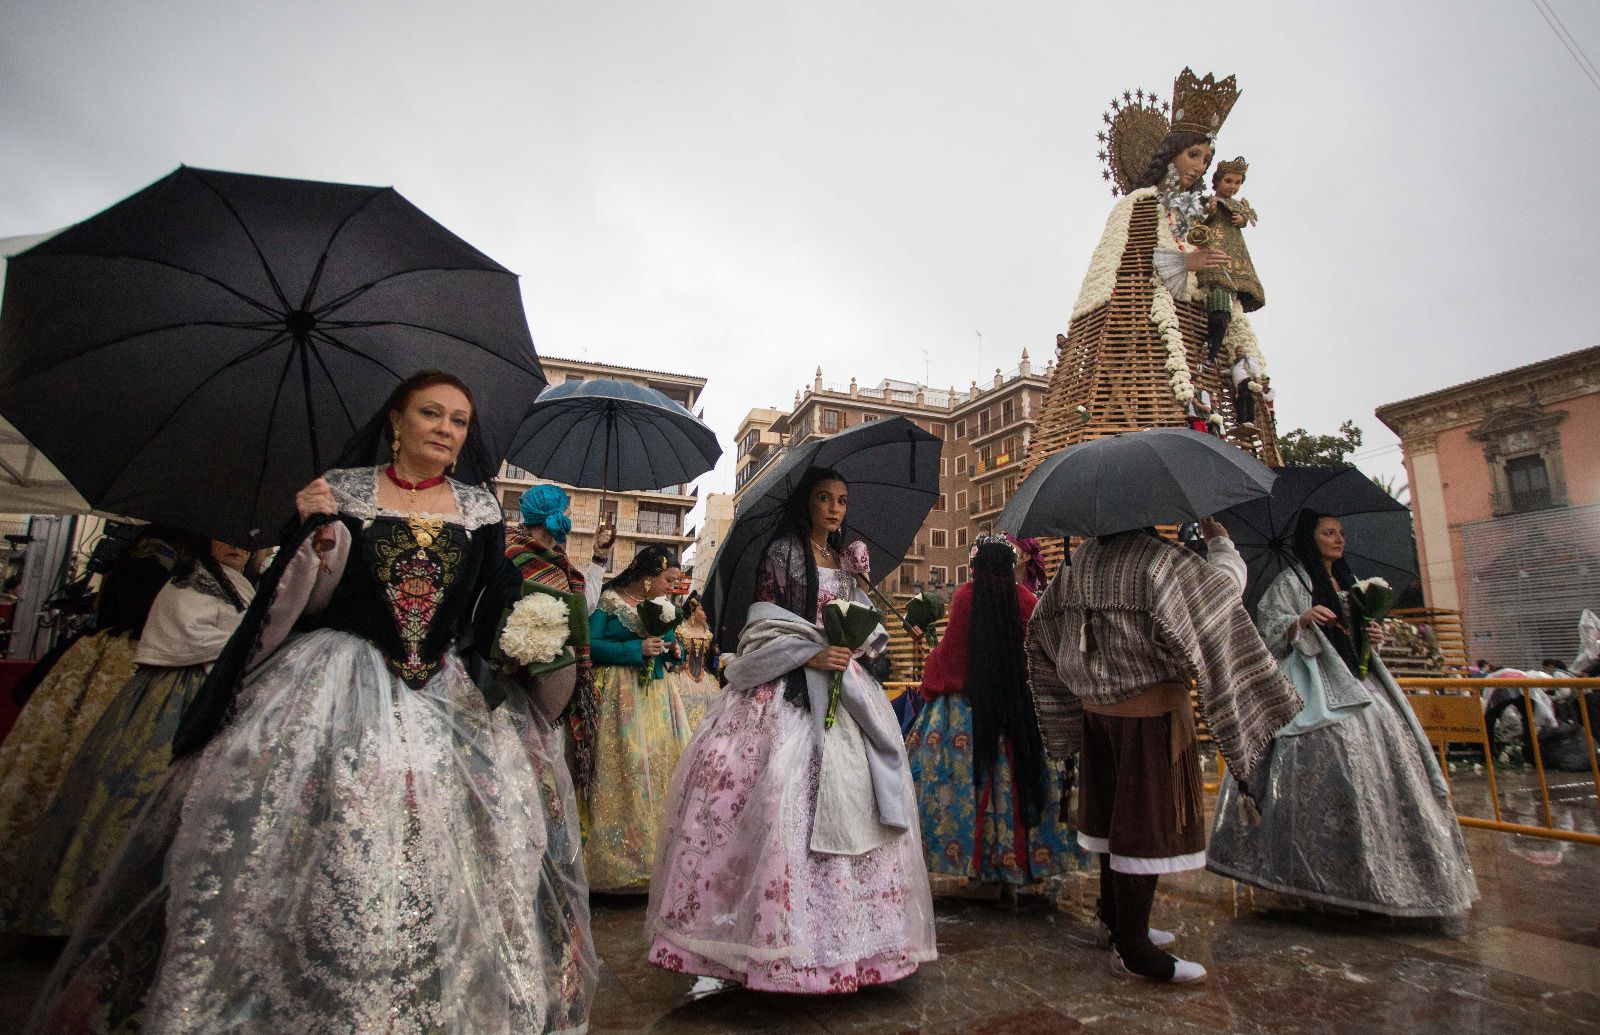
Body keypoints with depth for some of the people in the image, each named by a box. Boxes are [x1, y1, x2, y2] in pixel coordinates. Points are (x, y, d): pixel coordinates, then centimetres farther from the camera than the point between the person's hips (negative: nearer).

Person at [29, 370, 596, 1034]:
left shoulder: (479, 508, 9)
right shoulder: (344, 488, 5)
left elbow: (491, 609, 9)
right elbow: (302, 600, 2)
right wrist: (319, 532, -13)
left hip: (452, 695, 1)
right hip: (342, 682, -1)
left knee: (436, 858, -1)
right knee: (311, 850, -9)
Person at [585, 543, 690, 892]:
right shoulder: (608, 601, -4)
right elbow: (590, 645, -13)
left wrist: (670, 648, 0)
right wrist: (637, 649, -17)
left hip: (657, 697, 6)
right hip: (620, 698, -6)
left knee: (660, 766, 5)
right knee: (624, 772, -7)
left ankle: (658, 855, 14)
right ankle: (620, 859, 5)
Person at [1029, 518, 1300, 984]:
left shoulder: (1080, 561, 5)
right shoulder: (1160, 558, -17)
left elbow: (1042, 625, 13)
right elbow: (1225, 583, -13)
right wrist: (1220, 539, 4)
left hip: (1096, 713, 7)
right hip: (1151, 714, -7)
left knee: (1115, 818, 19)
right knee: (1147, 825, 3)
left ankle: (1115, 921, 34)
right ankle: (1132, 950, 12)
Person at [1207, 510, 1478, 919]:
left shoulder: (1345, 582, 19)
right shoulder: (1290, 581, -3)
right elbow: (1268, 626, -10)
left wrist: (1370, 634, 6)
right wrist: (1301, 620, -26)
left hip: (1353, 680, 8)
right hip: (1317, 686, -8)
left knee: (1386, 752, 2)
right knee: (1329, 763, -15)